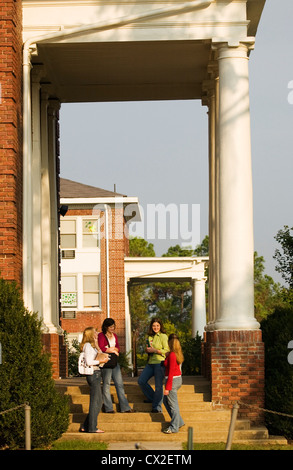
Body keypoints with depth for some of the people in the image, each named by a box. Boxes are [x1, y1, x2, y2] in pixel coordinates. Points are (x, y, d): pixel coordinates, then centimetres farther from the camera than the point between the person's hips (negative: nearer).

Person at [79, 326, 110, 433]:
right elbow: (88, 361, -19)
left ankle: (85, 426, 15)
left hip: (96, 374, 10)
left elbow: (100, 355, 17)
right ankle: (92, 427, -2)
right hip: (93, 374, -10)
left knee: (98, 401, 12)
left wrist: (96, 345, 10)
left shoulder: (92, 345, 20)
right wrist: (100, 361, -11)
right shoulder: (88, 345, -11)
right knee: (95, 401, -6)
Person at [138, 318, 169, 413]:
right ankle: (151, 397, 23)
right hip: (150, 362, 8)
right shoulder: (150, 337, 16)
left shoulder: (163, 336, -5)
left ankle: (157, 407, 1)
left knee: (158, 385, -5)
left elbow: (167, 350, -12)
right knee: (141, 381, 6)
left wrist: (154, 350, -16)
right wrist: (147, 350, 5)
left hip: (159, 363, -8)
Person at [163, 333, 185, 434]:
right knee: (166, 401, 20)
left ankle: (174, 427, 7)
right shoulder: (178, 353, 6)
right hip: (178, 379, 10)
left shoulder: (172, 355, -20)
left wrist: (167, 387, -18)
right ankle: (179, 421, 23)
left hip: (173, 380, -9)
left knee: (173, 404, -1)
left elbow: (171, 372, -21)